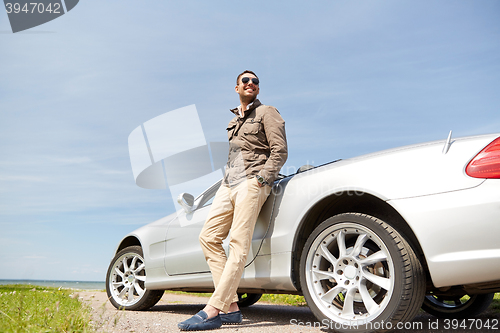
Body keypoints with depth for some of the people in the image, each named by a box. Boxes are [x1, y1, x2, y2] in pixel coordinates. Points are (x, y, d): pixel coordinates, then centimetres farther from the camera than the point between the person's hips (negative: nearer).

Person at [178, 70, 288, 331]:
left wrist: (261, 178, -15)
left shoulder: (266, 113, 5)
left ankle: (212, 312, -18)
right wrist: (227, 178, 14)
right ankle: (231, 307, -2)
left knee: (239, 244, -14)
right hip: (228, 183, 8)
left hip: (251, 183, -8)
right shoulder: (234, 120, 27)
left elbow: (280, 151, -5)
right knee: (208, 237, -3)